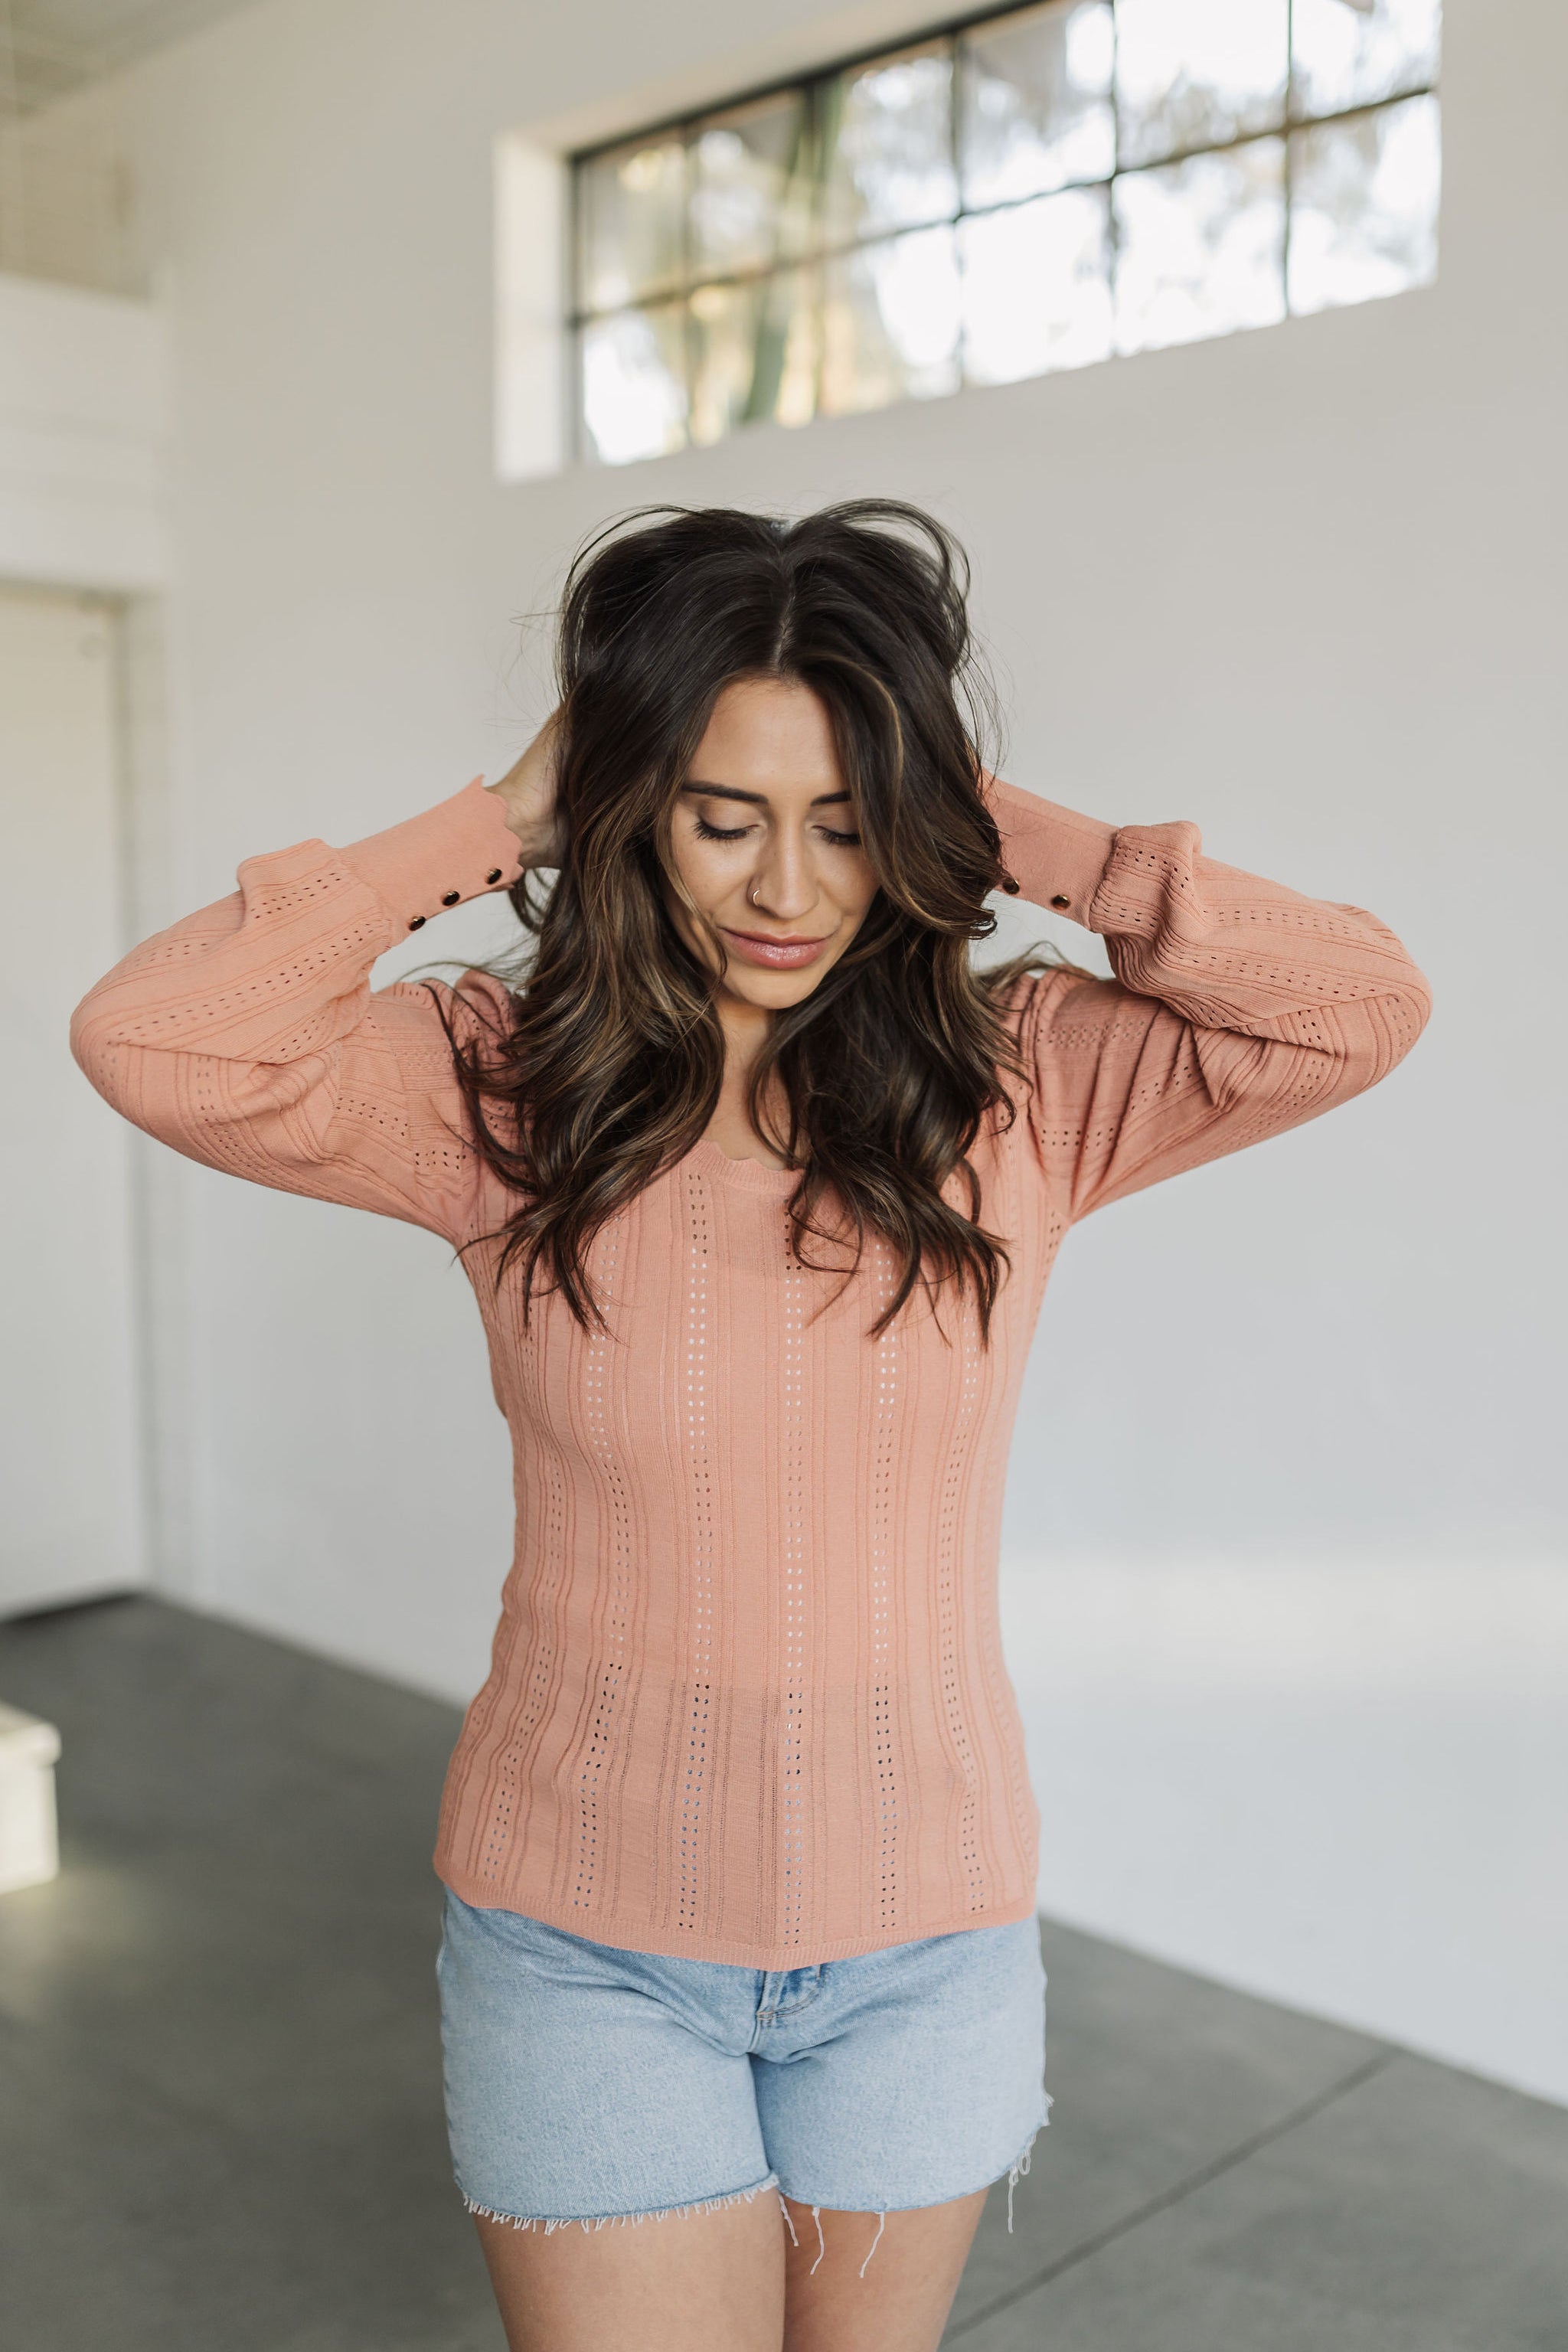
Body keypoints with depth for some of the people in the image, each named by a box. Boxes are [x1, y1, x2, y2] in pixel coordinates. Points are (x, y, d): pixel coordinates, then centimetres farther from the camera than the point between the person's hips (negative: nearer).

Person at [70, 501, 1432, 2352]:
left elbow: (1365, 1005, -17)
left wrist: (1035, 845, -13)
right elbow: (153, 1040, -23)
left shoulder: (1020, 1084, -8)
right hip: (588, 1938, -1)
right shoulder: (504, 1089, -11)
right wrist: (490, 823, -16)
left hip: (925, 1935, 2)